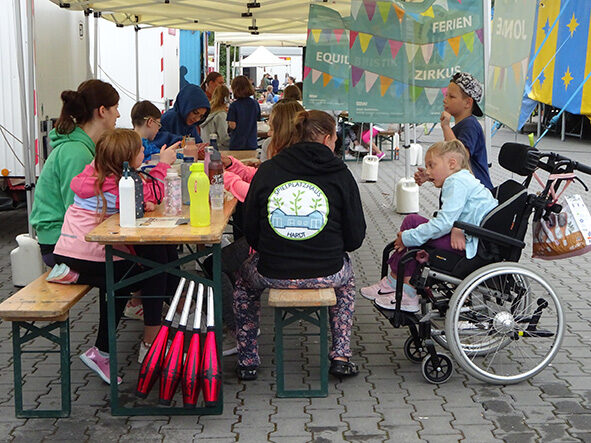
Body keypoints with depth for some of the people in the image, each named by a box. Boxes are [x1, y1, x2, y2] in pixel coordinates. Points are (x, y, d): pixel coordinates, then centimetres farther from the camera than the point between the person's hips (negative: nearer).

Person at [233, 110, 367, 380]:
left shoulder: (266, 171, 0)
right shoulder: (340, 174, -2)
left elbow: (251, 232, 3)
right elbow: (355, 238, -1)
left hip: (273, 273, 0)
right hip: (326, 274, 0)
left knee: (245, 279, 35)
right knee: (345, 275, 36)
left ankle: (247, 360, 36)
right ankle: (341, 355, 31)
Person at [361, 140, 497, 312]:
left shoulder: (457, 181, -12)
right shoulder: (465, 179, 20)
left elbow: (444, 223, -21)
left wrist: (408, 238, -14)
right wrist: (456, 229, -17)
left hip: (471, 245, -11)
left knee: (411, 222, -9)